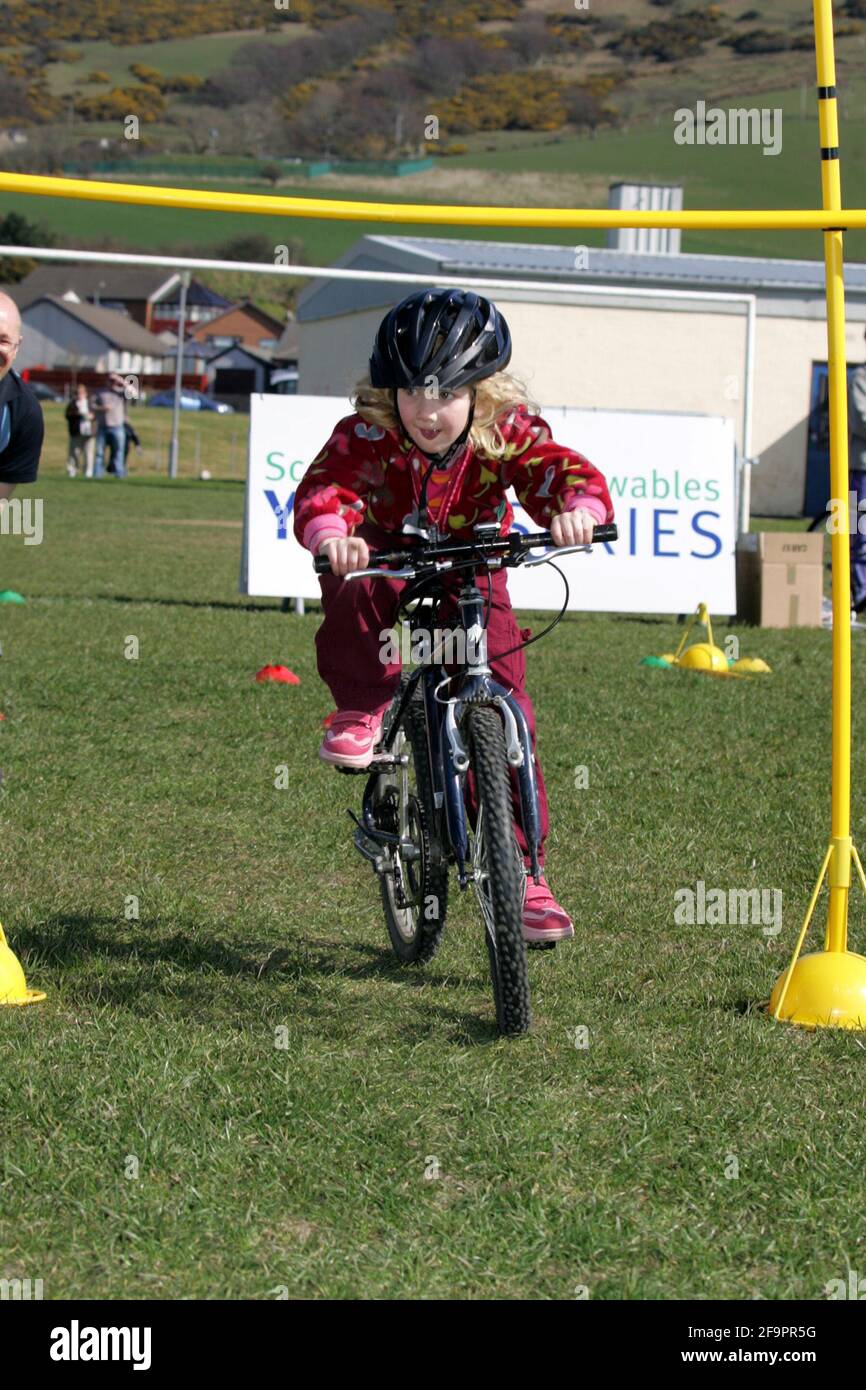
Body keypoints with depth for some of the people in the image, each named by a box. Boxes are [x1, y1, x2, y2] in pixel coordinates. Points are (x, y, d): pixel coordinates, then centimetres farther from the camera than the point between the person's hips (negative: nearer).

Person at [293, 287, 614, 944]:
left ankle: (524, 870, -3)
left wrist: (577, 508, -55)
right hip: (386, 561, -1)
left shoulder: (509, 435, -21)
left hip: (470, 577, 1)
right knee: (355, 593, -40)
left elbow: (568, 472, -31)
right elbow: (323, 489, -37)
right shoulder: (367, 437, -25)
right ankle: (361, 709, -15)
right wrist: (330, 532, -61)